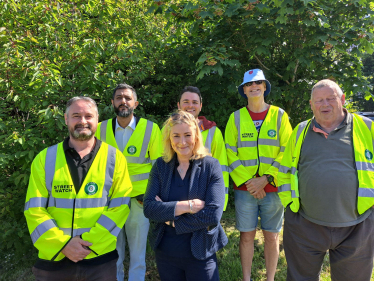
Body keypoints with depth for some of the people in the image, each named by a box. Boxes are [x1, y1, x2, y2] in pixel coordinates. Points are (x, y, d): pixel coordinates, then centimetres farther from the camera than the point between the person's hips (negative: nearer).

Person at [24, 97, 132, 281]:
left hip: (100, 258, -1)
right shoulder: (44, 158, 1)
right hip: (54, 259, 1)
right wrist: (62, 244, -13)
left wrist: (90, 241, -15)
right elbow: (34, 209, -2)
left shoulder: (114, 158, -3)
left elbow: (120, 206, -7)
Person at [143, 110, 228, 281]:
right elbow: (148, 208, -13)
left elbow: (213, 215, -20)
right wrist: (188, 205, -23)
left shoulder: (211, 166, -10)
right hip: (165, 253, 3)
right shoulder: (161, 165, -3)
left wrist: (169, 217, -16)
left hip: (200, 254, -2)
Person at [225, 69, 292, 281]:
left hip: (272, 188, 0)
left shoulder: (280, 115, 2)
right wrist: (247, 182, -9)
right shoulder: (236, 117, 4)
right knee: (247, 236, 8)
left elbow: (287, 153, -2)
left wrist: (266, 178, -12)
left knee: (272, 237, 9)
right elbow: (230, 154, 0)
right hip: (244, 189, 0)